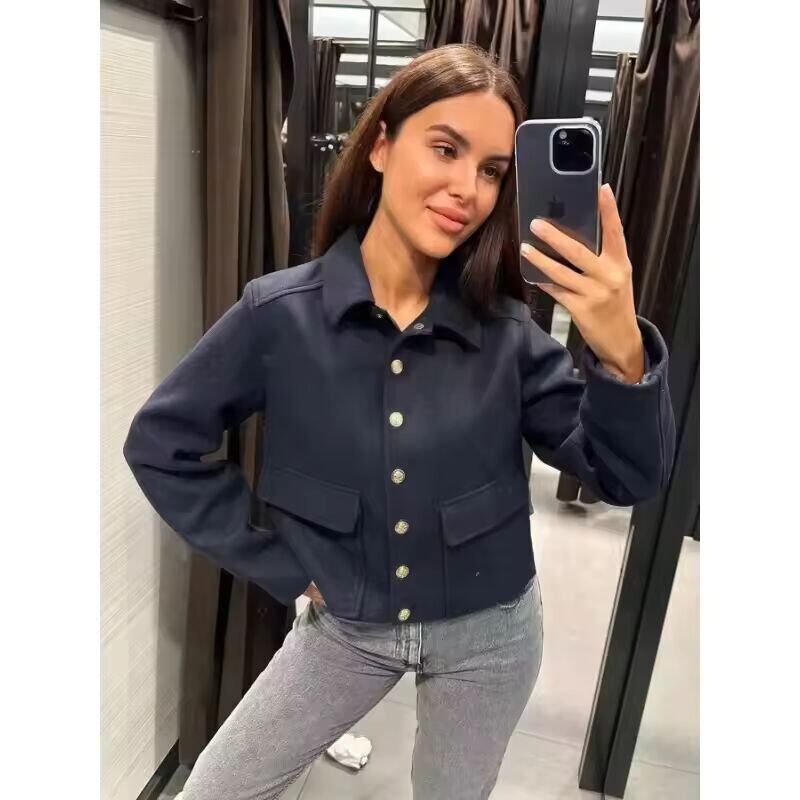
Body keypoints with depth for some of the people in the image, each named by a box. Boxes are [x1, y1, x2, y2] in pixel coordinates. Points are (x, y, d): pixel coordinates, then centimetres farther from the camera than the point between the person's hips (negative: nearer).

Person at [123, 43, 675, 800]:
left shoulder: (507, 330, -15)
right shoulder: (278, 313, -18)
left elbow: (627, 479, -15)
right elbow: (160, 441, -7)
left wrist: (622, 353, -35)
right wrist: (278, 566, -8)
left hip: (487, 632, 1)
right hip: (346, 628, 0)